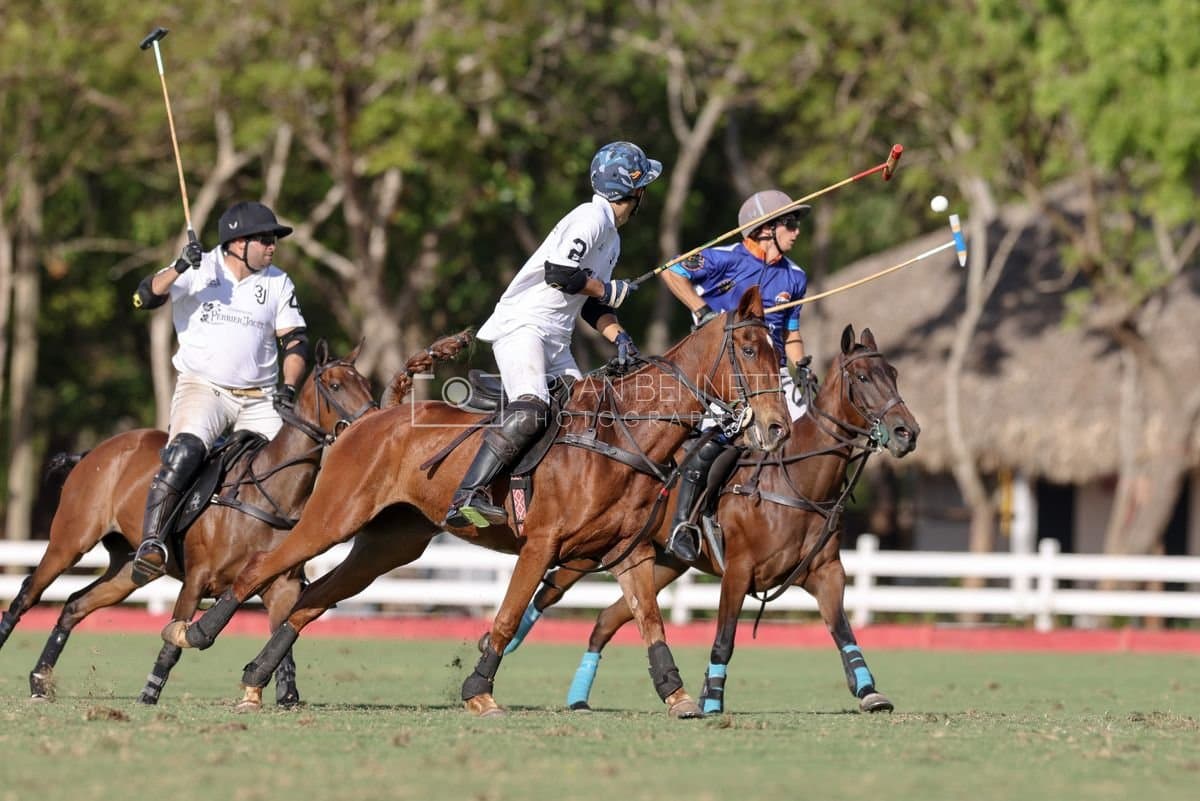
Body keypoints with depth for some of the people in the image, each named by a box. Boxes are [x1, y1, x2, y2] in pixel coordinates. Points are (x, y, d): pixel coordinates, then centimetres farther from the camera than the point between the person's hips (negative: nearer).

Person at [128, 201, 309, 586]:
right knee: (185, 452, -30)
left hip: (259, 399, 4)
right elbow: (145, 297, -11)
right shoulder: (200, 270, -1)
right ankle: (152, 543, -31)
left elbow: (295, 341, 9)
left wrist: (289, 387, -8)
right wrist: (177, 270, -28)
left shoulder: (278, 283, 10)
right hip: (202, 388, -4)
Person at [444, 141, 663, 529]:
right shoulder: (592, 217, -9)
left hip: (556, 343, 11)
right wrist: (609, 290, -7)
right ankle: (467, 498, -35)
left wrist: (619, 337, 8)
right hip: (522, 325, -11)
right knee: (530, 411, -28)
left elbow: (593, 305, 26)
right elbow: (559, 272, -20)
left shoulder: (611, 237, 23)